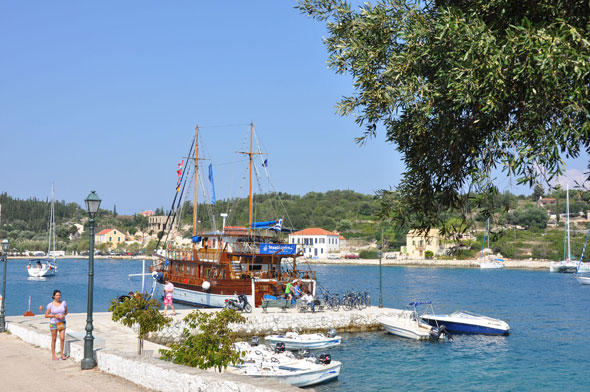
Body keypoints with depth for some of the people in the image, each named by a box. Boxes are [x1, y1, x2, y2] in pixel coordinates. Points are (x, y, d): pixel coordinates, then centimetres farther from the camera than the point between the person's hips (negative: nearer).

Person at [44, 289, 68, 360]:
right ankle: (53, 355, 17)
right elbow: (46, 315, -5)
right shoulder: (50, 305, -10)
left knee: (62, 338, -7)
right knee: (54, 339, 6)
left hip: (62, 323, 2)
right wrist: (54, 315, -19)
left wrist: (64, 315, -11)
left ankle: (62, 354, 8)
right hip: (53, 323, -2)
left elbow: (66, 311, 10)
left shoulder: (63, 303, -3)